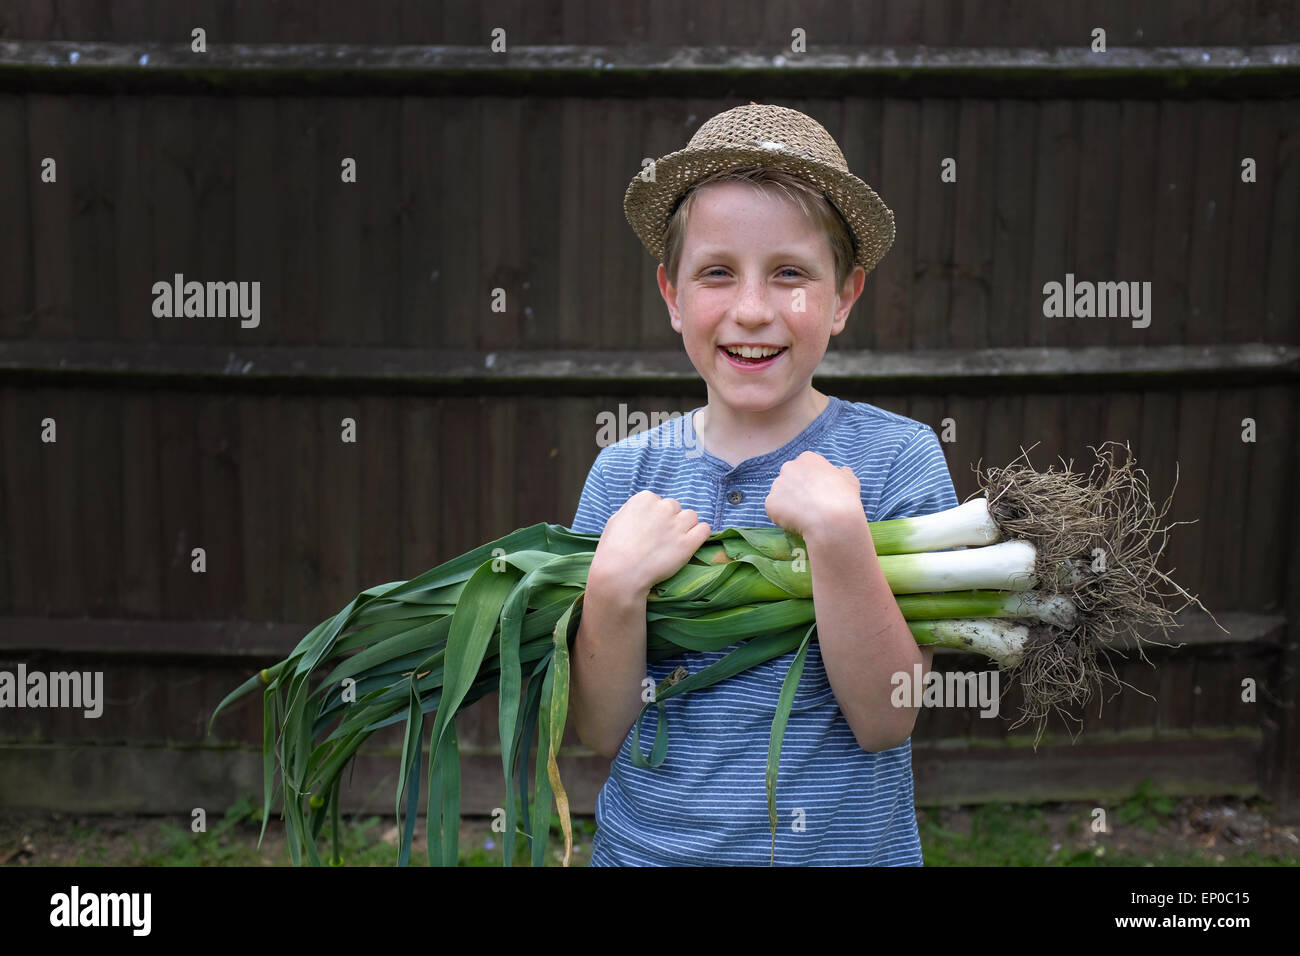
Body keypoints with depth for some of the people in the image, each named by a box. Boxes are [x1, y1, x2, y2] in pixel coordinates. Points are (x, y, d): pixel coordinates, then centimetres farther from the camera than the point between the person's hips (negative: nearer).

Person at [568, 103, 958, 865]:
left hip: (846, 848, -1)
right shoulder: (624, 474, -7)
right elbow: (604, 733, -8)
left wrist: (836, 532, -28)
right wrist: (616, 585, -23)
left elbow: (887, 721, -17)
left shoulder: (898, 457, -13)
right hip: (646, 844, 2)